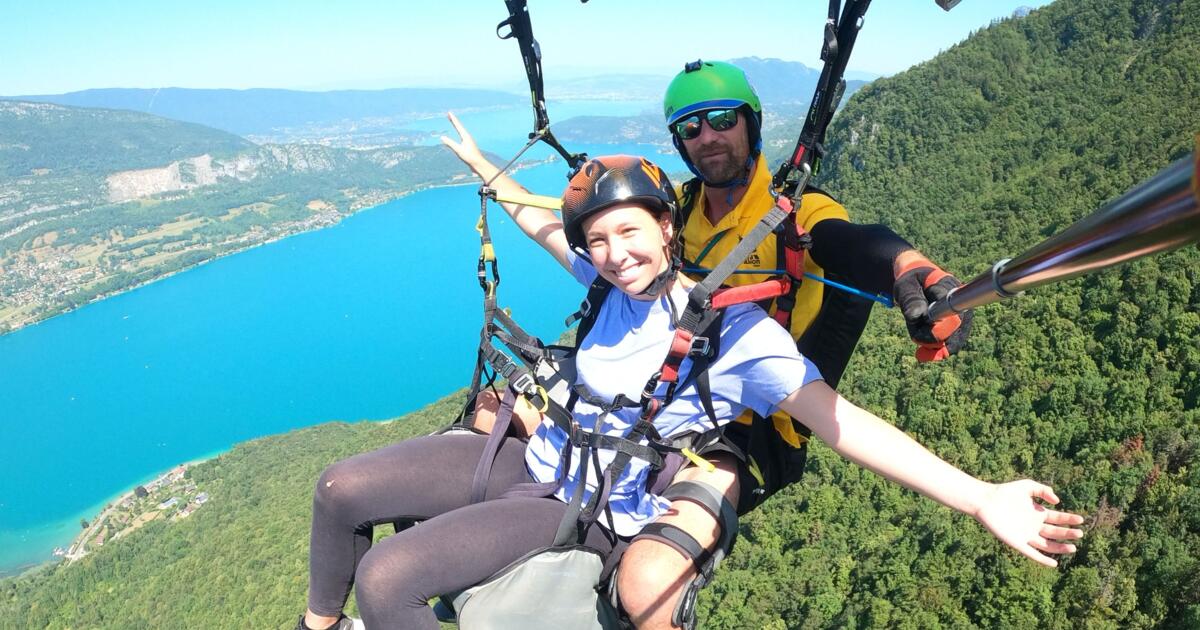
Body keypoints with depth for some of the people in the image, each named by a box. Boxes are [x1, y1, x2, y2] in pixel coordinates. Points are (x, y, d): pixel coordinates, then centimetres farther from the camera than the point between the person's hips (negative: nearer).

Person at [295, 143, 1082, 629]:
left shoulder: (735, 331, -20)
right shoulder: (613, 278, -1)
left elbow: (841, 421, -24)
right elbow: (543, 224, 17)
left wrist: (982, 497, -32)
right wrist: (483, 165, 30)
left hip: (583, 510, -6)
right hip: (534, 456, 7)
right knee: (340, 489, 3)